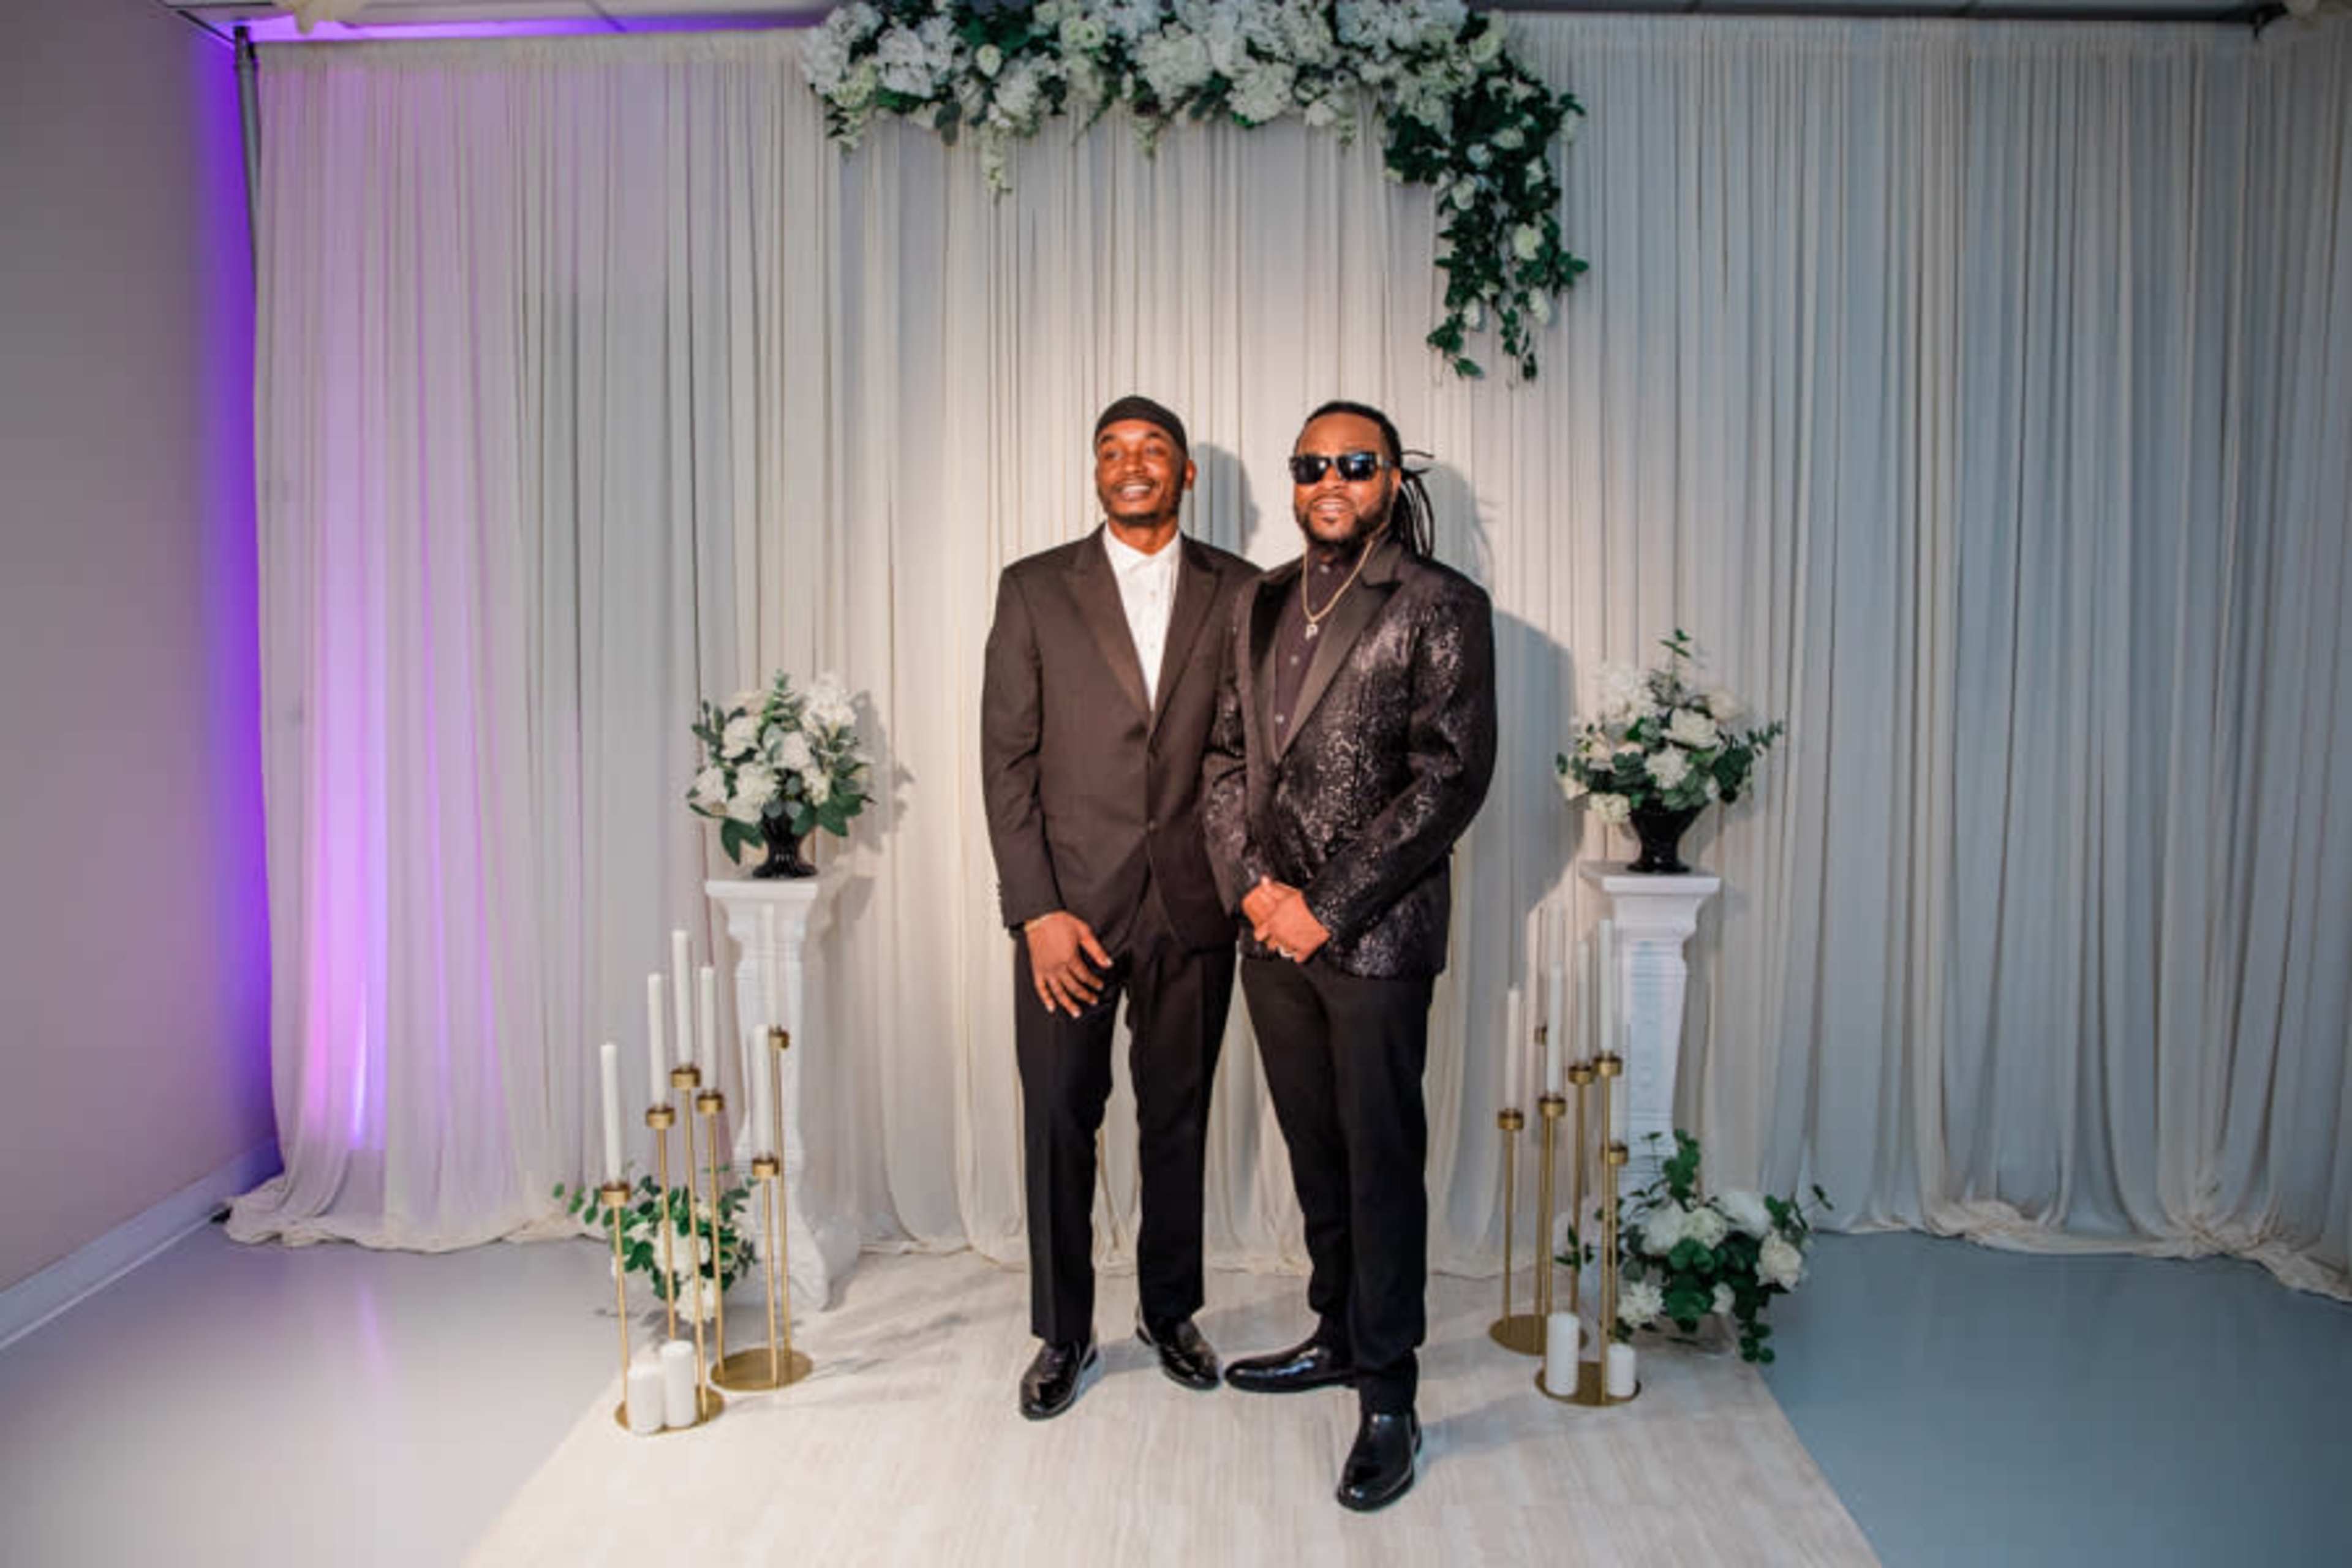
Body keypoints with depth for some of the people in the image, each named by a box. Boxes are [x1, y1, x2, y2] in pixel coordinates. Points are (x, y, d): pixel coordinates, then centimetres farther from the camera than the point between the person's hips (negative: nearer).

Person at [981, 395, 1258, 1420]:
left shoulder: (1238, 593, 5)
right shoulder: (1034, 590, 2)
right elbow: (1006, 759, -2)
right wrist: (1036, 910, -9)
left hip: (1193, 907, 1)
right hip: (1069, 905, -1)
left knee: (1178, 1117, 12)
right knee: (1059, 1121, 5)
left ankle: (1170, 1310, 32)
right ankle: (1063, 1336, 22)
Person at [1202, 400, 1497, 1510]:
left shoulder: (1439, 607, -6)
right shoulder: (1261, 604, 13)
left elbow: (1452, 775, -13)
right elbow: (1227, 754, 12)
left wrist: (1328, 905, -15)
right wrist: (1252, 885, -4)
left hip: (1376, 935, -5)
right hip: (1274, 929, 6)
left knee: (1381, 1161, 2)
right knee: (1315, 1152, 16)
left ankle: (1388, 1397, 14)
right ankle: (1337, 1334, 33)